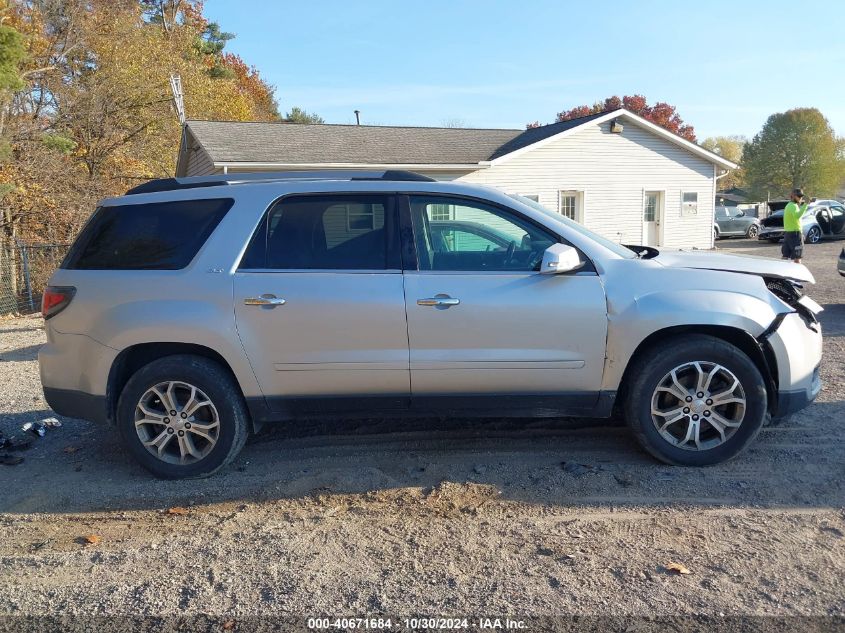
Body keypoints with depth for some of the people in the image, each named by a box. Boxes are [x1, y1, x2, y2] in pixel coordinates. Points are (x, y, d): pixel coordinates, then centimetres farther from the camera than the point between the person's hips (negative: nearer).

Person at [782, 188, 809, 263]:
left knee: (785, 257, 9)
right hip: (795, 233, -9)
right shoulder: (793, 206, -13)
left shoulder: (789, 205, 17)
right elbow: (797, 216, -36)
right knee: (797, 258, -7)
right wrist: (805, 204, -39)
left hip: (787, 233, 9)